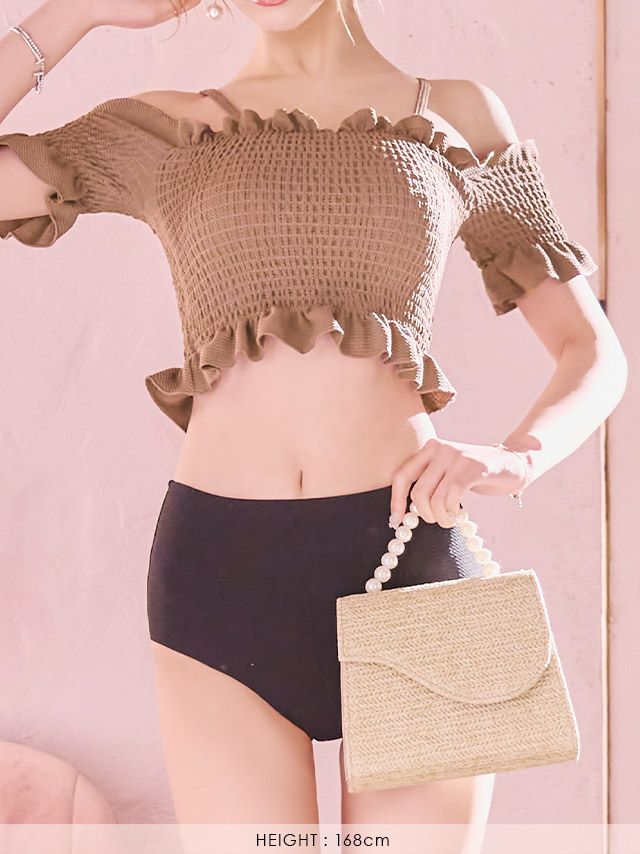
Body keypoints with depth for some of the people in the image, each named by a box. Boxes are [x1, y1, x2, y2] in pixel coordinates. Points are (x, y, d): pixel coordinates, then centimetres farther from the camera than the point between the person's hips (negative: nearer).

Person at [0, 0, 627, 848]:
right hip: (219, 566, 0)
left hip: (408, 544, 0)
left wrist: (516, 456, -11)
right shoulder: (163, 132, 12)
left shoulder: (459, 113, 11)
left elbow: (594, 349, 10)